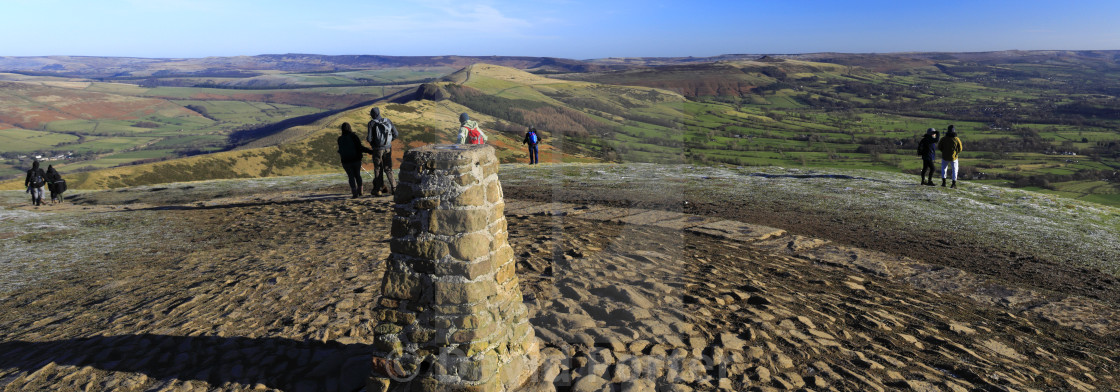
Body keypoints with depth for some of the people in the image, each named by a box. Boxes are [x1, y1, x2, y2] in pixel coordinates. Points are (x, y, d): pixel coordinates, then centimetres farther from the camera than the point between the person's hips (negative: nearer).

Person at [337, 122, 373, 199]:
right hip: (356, 159, -1)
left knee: (351, 176, 5)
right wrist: (370, 151, -14)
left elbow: (340, 150, 10)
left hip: (346, 161, 1)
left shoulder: (340, 139, -1)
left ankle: (355, 193, -3)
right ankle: (360, 191, 20)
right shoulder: (353, 136, -10)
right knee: (358, 175, 15)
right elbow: (360, 147, -16)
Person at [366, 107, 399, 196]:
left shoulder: (371, 123, -9)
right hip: (388, 148, 3)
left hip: (378, 149, -3)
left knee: (378, 169, 9)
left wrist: (369, 139, 10)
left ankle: (378, 189, 14)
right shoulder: (388, 121, 1)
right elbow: (395, 134, 4)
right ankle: (393, 187, 2)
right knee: (388, 169, 12)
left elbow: (369, 139, -13)